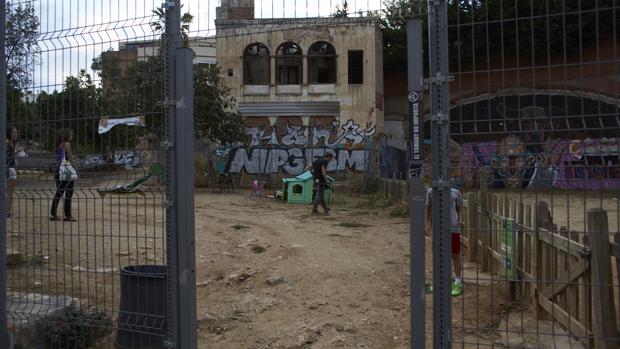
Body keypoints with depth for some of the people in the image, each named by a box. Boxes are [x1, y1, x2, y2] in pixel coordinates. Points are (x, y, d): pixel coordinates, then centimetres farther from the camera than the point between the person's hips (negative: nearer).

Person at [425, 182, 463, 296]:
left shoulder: (455, 192, 1)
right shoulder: (431, 191, 2)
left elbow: (458, 209, 12)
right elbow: (429, 208, 11)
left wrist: (459, 220, -4)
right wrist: (428, 224, 9)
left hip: (453, 228, -2)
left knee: (455, 255, 4)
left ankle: (458, 283, 14)